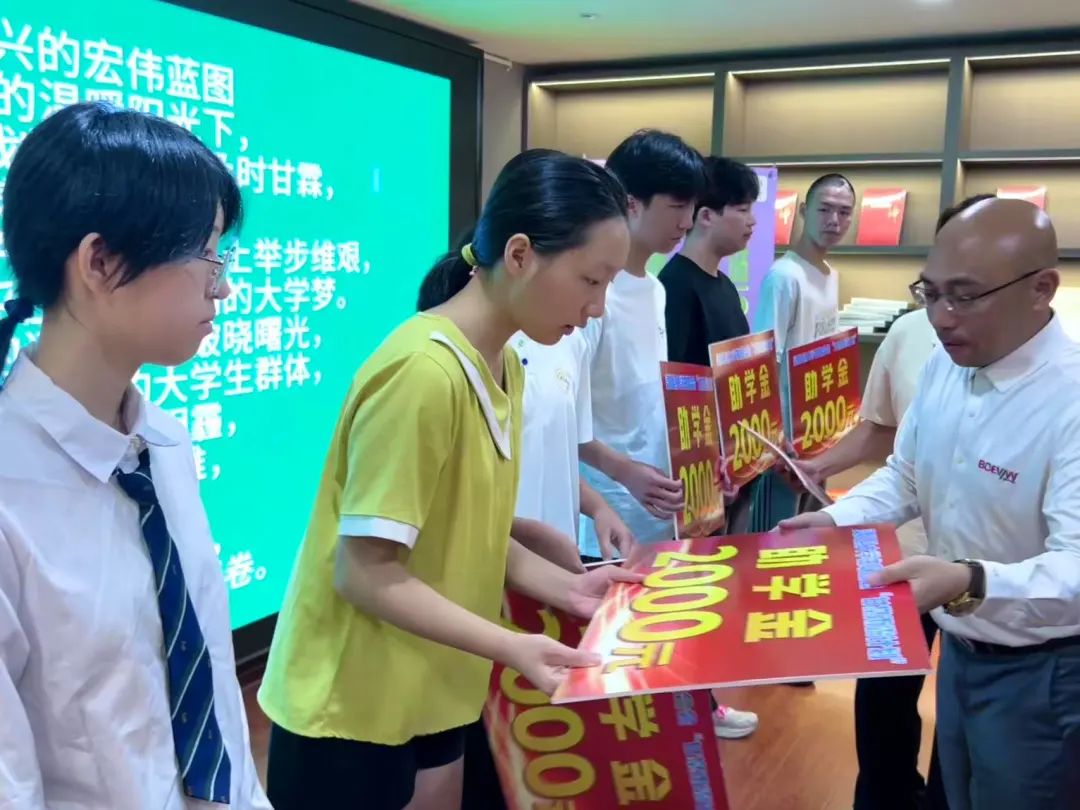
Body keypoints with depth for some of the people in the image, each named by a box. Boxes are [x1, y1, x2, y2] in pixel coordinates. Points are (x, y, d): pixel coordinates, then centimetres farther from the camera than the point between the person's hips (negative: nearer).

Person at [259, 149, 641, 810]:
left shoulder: (506, 367, 3)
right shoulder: (425, 372, -26)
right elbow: (365, 571, -23)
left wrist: (565, 588, -3)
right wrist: (514, 649, -25)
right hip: (351, 707, -8)